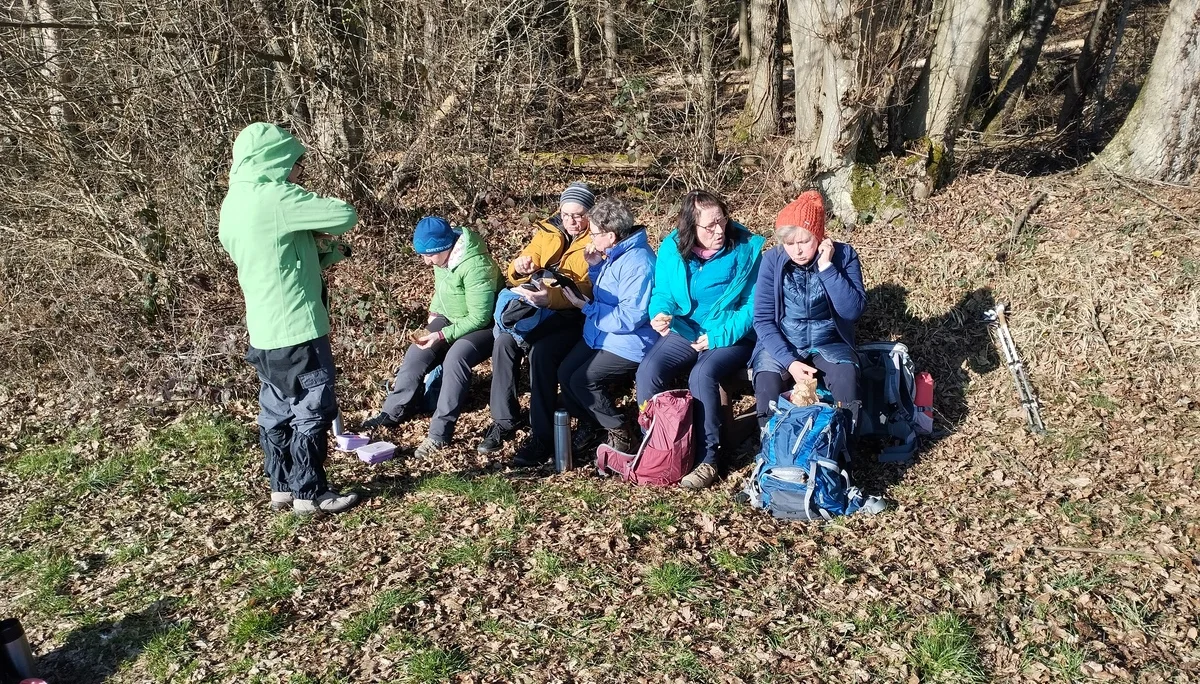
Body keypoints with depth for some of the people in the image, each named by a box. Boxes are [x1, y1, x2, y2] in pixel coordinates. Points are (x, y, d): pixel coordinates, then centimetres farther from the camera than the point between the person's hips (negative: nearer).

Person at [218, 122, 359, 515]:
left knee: (276, 410, 16)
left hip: (264, 331, 9)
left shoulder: (233, 204, 11)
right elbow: (346, 216, -17)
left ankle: (282, 488, 27)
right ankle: (310, 494, 12)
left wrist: (320, 251, 3)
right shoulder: (275, 198, -18)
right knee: (312, 411, 3)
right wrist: (318, 232, 3)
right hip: (296, 329, -9)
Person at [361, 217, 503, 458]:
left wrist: (442, 335, -30)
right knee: (416, 354, -10)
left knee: (455, 358, -33)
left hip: (483, 326, -8)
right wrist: (434, 315, 2)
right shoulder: (442, 257, -5)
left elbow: (479, 318, -28)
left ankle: (440, 433, -30)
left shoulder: (475, 265, -31)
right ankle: (393, 412, 6)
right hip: (450, 319, 8)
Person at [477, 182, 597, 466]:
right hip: (538, 308, 5)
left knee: (541, 351, -32)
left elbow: (589, 291, -20)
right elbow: (517, 276, 11)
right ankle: (503, 420, -9)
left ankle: (542, 437, -23)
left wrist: (550, 297, -37)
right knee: (504, 341, -23)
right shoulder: (547, 232, 11)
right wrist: (520, 267, -14)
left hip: (575, 315, -5)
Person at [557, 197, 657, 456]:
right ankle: (588, 425, 17)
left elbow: (630, 318, -27)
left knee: (582, 380, -19)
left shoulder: (637, 262, -24)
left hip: (630, 344, -9)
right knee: (565, 373, -3)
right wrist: (595, 267, 3)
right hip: (600, 335, 9)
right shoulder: (614, 253, 7)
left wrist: (587, 308, -18)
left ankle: (621, 434, 0)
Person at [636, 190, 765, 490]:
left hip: (731, 337, -3)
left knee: (702, 375, -33)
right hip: (684, 333, 4)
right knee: (648, 371, -22)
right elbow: (662, 294, 8)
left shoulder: (745, 248, -8)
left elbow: (753, 305, -9)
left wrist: (718, 336, -19)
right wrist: (661, 315, -17)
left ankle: (708, 458, -17)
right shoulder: (672, 248, 1)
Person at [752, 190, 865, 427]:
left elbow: (853, 311, -19)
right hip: (781, 345, 0)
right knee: (767, 381, -30)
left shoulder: (844, 255, -9)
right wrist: (789, 361, -22)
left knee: (846, 375, -31)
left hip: (828, 344, 0)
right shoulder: (772, 260, -9)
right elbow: (763, 320, -10)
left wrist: (827, 267, -25)